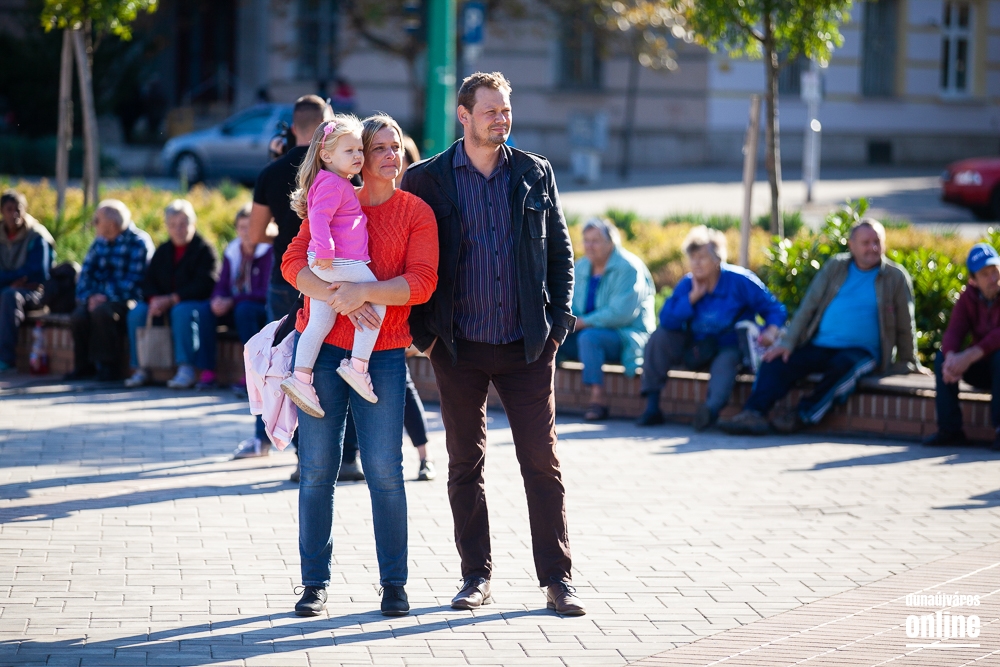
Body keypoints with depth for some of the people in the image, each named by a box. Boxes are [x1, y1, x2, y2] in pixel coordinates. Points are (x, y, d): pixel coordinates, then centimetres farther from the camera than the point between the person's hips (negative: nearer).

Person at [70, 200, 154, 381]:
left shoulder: (139, 242, -6)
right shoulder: (100, 242, 16)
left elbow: (134, 281, -14)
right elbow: (86, 272, 12)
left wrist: (105, 298, -18)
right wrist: (88, 296, -8)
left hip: (126, 299, -6)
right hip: (98, 298, 6)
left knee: (101, 312, -35)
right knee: (79, 316, -25)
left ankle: (107, 365, -21)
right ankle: (84, 365, -11)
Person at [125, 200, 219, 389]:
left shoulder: (205, 251, -2)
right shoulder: (163, 251, 17)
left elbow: (204, 286, -14)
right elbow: (149, 282, 13)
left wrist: (171, 299, -19)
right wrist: (154, 299, -12)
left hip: (197, 303, -6)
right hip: (163, 303, 6)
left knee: (182, 312, -38)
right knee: (137, 312, -20)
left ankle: (186, 369, -36)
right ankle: (140, 368, -15)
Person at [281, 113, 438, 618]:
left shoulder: (417, 213, 6)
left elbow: (422, 283, -7)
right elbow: (294, 263, -1)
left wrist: (364, 292, -21)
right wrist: (338, 299, -18)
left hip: (383, 354, -1)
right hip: (323, 346, 1)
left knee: (384, 470, -4)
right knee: (317, 469, 1)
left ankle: (394, 582, 7)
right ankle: (315, 582, 9)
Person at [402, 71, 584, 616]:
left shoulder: (535, 174, 7)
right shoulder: (426, 179, 1)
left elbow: (560, 251, 11)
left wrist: (558, 321, 1)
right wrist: (423, 333, -3)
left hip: (527, 346, 1)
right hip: (459, 346, -1)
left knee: (542, 463, -1)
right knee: (465, 464, 6)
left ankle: (557, 579, 3)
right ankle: (476, 577, 15)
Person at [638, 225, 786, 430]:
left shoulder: (740, 281, -11)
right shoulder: (687, 285, 0)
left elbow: (775, 310, -12)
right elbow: (666, 321, -12)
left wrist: (771, 332, -32)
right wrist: (693, 296, -18)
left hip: (729, 349, -4)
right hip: (695, 351, 4)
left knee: (726, 359, -38)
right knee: (660, 336, -16)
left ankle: (712, 408, -68)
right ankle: (652, 406, -19)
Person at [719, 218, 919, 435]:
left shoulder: (896, 277, 4)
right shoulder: (835, 267, 12)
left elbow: (905, 326, 10)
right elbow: (808, 306, 8)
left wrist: (907, 363, 9)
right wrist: (787, 342, -2)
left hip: (861, 351, -3)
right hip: (820, 346, 3)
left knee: (843, 365, -38)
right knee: (777, 360, -20)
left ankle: (800, 415, -33)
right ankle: (753, 415, -36)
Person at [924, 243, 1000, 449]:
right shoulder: (969, 296, -1)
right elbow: (954, 331, -13)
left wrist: (970, 355, -40)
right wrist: (951, 357, -36)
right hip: (982, 369, 5)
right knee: (942, 357, -17)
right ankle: (950, 430, -18)